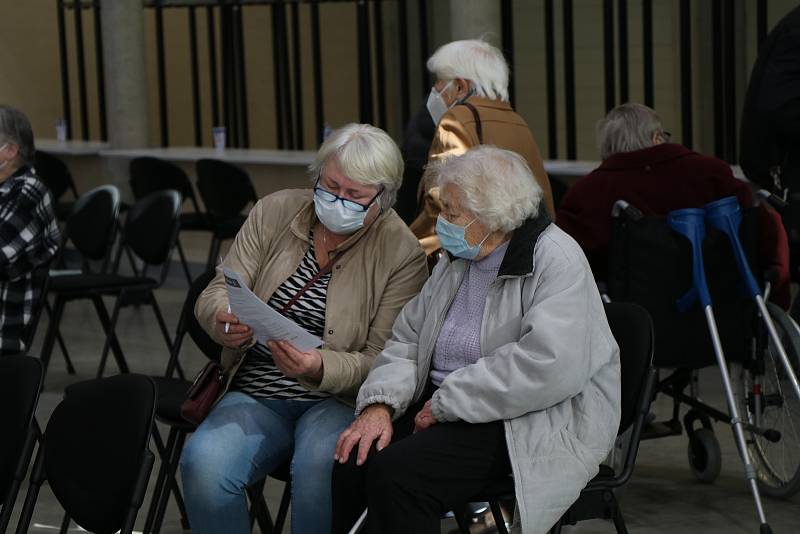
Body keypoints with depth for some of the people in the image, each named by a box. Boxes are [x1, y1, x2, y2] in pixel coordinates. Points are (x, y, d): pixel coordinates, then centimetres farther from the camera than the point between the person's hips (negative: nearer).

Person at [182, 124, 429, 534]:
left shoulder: (402, 254, -6)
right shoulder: (273, 213, 5)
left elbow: (381, 361, -8)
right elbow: (216, 293, 4)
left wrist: (320, 368, -28)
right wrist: (224, 320, -22)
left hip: (337, 401, -3)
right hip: (255, 396, 3)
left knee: (319, 464, -36)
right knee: (203, 464, -28)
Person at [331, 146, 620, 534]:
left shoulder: (556, 260, -12)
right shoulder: (459, 258, 14)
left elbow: (550, 365, -25)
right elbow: (407, 340, 15)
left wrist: (446, 403, -19)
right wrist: (379, 405, -5)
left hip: (530, 426, -7)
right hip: (447, 411, 8)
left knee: (397, 473, -29)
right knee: (353, 459, -20)